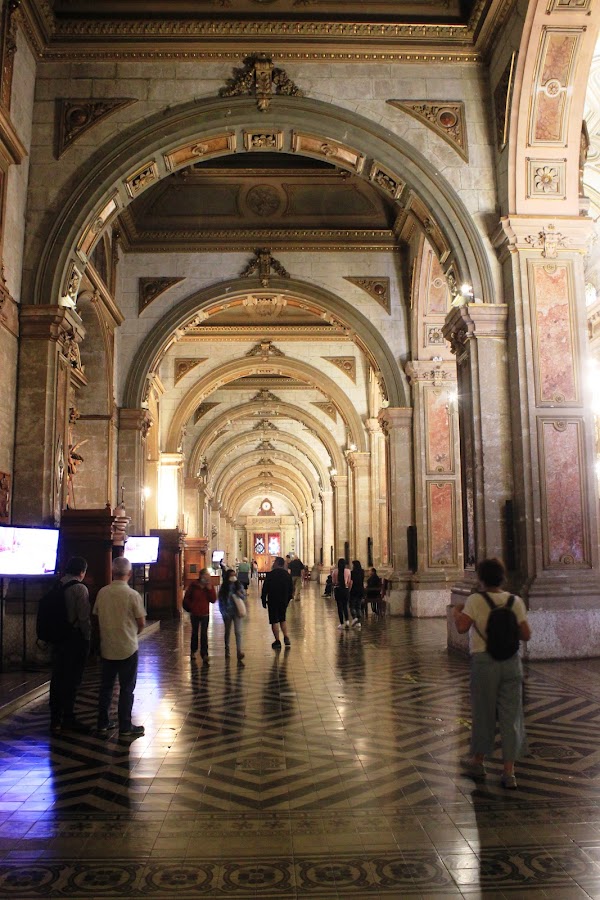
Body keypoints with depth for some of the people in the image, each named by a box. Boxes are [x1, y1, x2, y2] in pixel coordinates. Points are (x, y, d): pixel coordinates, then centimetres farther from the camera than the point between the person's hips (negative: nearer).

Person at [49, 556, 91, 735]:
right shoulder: (80, 588, -14)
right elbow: (84, 617, -16)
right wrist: (87, 637, -3)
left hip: (57, 638, 7)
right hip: (75, 639, -7)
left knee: (57, 678, 13)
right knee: (72, 680, 3)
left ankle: (55, 720, 22)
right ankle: (68, 719, 10)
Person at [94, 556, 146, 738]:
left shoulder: (102, 592, -5)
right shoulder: (132, 595, -16)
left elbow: (97, 617, 5)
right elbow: (141, 623, -9)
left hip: (107, 648, 4)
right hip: (128, 648, -4)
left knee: (106, 687, 15)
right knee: (127, 689, 7)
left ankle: (103, 724, 24)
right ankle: (125, 727, 13)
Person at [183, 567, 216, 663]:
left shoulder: (209, 587, -2)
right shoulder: (193, 585, -7)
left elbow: (213, 600, -10)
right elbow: (186, 598, 2)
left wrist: (210, 589, -19)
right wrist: (191, 607, -6)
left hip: (205, 614, 0)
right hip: (194, 614, 0)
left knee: (204, 634, -6)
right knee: (195, 633, 16)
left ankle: (204, 654, -7)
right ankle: (193, 651, 34)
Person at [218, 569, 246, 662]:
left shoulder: (238, 586, 1)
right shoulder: (223, 587, -3)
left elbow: (244, 597, 4)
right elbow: (220, 600, -2)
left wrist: (239, 594, -17)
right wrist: (223, 612, -8)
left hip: (237, 611, 0)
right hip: (227, 612, 0)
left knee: (238, 631, -10)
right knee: (227, 631, 15)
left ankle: (239, 651, -16)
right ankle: (227, 649, 34)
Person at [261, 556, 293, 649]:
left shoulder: (270, 574, -12)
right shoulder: (287, 575, 3)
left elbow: (265, 588, -10)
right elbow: (291, 589, 10)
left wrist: (264, 600, 0)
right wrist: (288, 599, 19)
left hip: (273, 601, -5)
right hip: (284, 601, 5)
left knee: (274, 621, 2)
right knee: (283, 619, 19)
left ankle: (277, 641, 2)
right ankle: (286, 638, 10)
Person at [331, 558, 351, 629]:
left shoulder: (335, 571, -7)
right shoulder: (348, 571, -5)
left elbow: (333, 582, -2)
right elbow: (350, 582, -1)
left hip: (337, 589, -1)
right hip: (345, 589, 1)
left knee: (339, 606, 6)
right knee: (345, 606, 14)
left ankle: (341, 623, 8)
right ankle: (347, 620, -5)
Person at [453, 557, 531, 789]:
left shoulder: (475, 600, -10)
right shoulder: (515, 601, 0)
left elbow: (462, 627, -20)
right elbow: (526, 635, -2)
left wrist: (456, 612, -1)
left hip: (484, 660, -2)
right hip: (511, 661, 3)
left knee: (483, 712, 12)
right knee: (511, 715, 7)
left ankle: (478, 761, 30)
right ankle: (509, 773, 9)